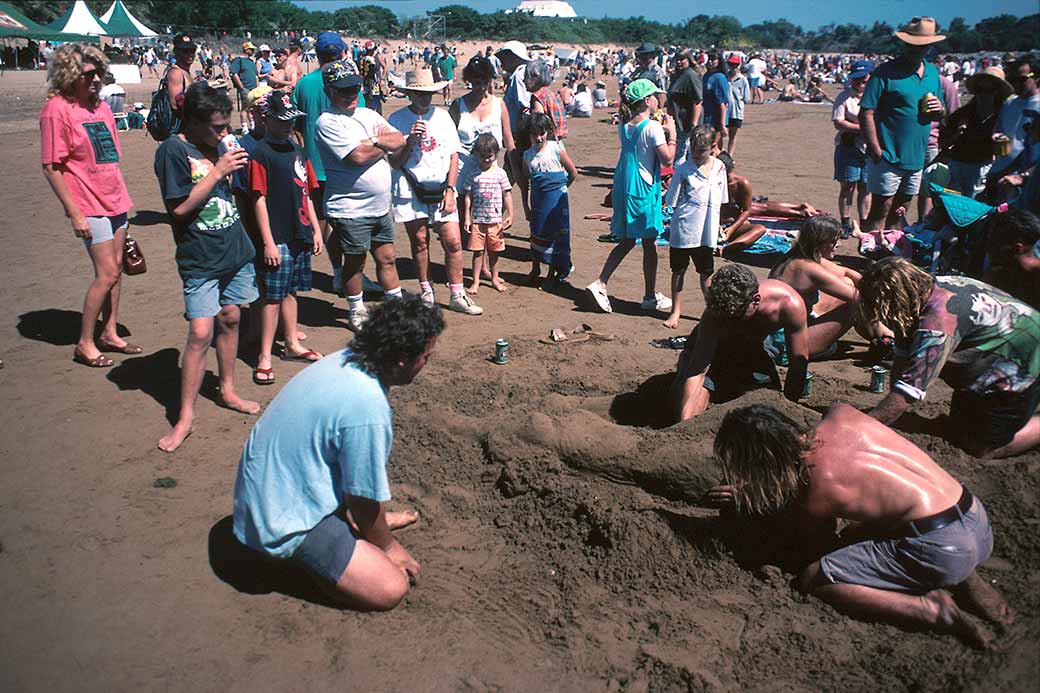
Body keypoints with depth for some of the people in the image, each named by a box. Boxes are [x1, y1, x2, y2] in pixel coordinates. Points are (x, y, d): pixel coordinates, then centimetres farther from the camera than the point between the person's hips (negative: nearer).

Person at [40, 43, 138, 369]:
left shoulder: (101, 107, 10)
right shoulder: (57, 109, -12)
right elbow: (51, 167, -13)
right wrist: (74, 213, -16)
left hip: (115, 202, 7)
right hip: (90, 207, -7)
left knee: (115, 269, 11)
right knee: (106, 274, -7)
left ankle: (110, 333, 24)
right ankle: (85, 344, 7)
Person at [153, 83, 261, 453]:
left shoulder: (218, 145, 9)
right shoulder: (173, 150, -12)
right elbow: (180, 207, -18)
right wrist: (217, 171, -18)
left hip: (235, 251, 7)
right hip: (200, 260, -7)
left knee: (229, 320, 15)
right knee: (200, 333, -9)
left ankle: (228, 391, 31)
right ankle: (185, 416, 1)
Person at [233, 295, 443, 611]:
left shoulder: (344, 360, -4)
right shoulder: (368, 408, -32)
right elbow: (365, 500, -18)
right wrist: (387, 546, 2)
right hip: (283, 520, -9)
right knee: (391, 588, -12)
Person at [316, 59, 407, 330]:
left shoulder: (369, 115, 11)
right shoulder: (328, 122, -13)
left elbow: (399, 140, 2)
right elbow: (357, 156, -23)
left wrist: (374, 141, -17)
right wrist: (385, 145, -6)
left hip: (380, 205, 7)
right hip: (350, 209, -6)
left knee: (386, 258, 16)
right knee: (355, 262, 8)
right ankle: (357, 311, 25)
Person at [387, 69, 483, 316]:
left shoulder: (442, 116, 7)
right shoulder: (397, 120, -1)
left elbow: (453, 156, 7)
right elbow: (395, 163, -3)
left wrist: (450, 190, -2)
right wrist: (410, 140, -19)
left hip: (441, 190, 2)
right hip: (410, 193, -2)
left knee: (453, 242, -4)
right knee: (419, 241, 6)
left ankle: (457, 295, 8)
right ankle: (426, 292, 23)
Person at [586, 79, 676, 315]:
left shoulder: (623, 126, 8)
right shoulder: (653, 127, -15)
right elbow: (667, 159, -16)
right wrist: (671, 134, -6)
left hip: (623, 188, 7)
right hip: (644, 190, -7)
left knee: (627, 241, 17)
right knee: (650, 244, 6)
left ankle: (600, 284, 5)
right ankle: (650, 296, 17)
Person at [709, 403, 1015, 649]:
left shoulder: (815, 487, -13)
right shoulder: (840, 414, 2)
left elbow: (820, 539, 9)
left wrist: (757, 504, 18)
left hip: (941, 547, -8)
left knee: (812, 578, -2)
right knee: (853, 536, 30)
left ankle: (931, 610, -8)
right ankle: (963, 580, 14)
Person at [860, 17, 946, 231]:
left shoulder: (933, 73, 13)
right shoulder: (886, 72, -8)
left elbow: (936, 116, 21)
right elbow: (866, 114, -14)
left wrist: (939, 109, -3)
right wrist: (877, 151, -18)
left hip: (917, 159, 6)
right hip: (888, 158, -6)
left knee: (897, 213, 14)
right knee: (880, 211, -5)